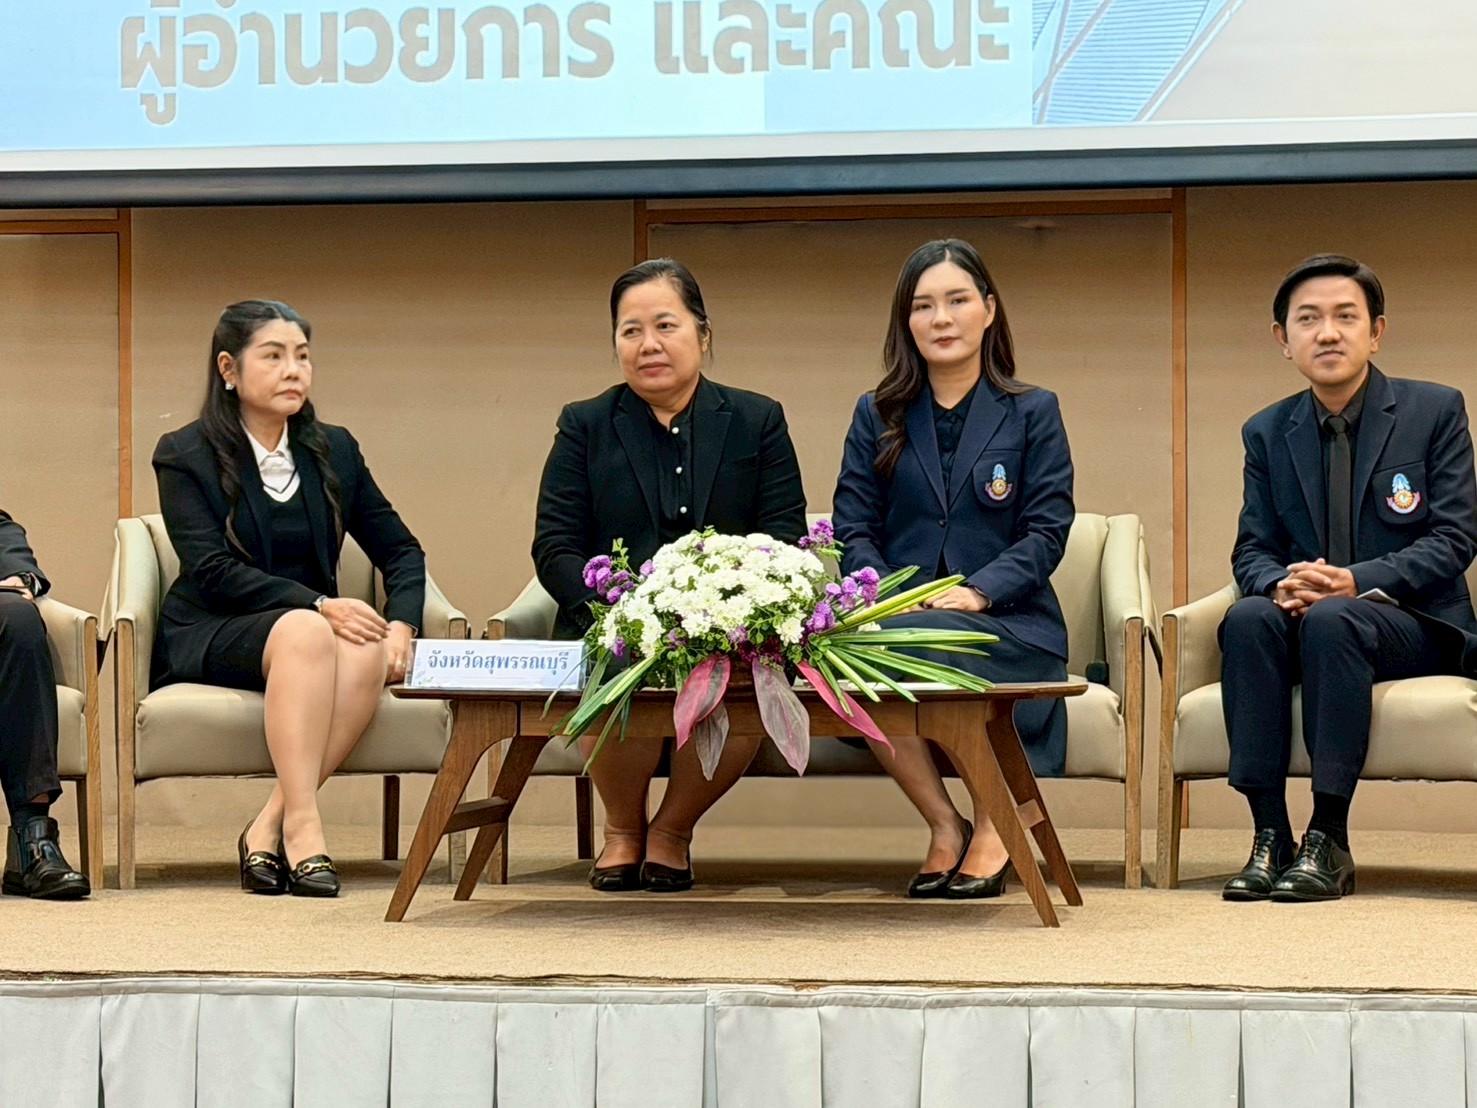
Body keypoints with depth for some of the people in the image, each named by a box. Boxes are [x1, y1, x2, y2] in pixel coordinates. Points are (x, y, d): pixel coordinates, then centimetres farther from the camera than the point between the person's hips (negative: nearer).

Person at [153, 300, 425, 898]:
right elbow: (213, 572, -13)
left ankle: (268, 827, -33)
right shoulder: (185, 455, -1)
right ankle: (303, 826, -43)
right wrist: (319, 606, -25)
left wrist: (400, 626, -10)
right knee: (304, 631, -37)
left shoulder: (334, 451, 13)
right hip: (209, 640, -4)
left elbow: (401, 551, 12)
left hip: (322, 628, 4)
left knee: (367, 651, -33)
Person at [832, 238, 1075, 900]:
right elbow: (852, 529, 8)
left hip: (1008, 624, -2)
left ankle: (992, 822, -15)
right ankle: (944, 825, -17)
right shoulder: (877, 417, 17)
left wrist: (978, 592, -16)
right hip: (897, 615, 2)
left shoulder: (1032, 414, 12)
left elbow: (1047, 531, 1)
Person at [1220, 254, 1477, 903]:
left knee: (1333, 621, -37)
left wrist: (1357, 581, -22)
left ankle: (1328, 842, -34)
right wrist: (1279, 584, -19)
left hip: (1414, 624, -3)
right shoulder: (1267, 433, 11)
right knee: (1248, 618, -31)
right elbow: (1253, 550, 8)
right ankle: (1270, 837, -32)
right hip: (1305, 623, 3)